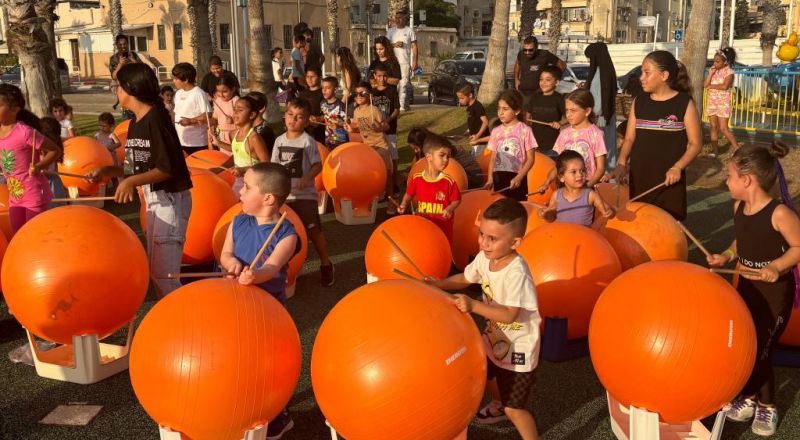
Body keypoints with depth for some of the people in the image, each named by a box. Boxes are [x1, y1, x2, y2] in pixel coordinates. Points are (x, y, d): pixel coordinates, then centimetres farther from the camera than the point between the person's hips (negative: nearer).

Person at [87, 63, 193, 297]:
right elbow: (138, 165, 15)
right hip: (153, 199, 10)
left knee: (163, 274, -9)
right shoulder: (135, 122, 10)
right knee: (155, 270, 16)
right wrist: (107, 171, 5)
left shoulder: (156, 118, -16)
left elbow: (168, 168, -21)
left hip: (170, 199, -10)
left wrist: (132, 181, -26)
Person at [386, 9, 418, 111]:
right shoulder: (391, 31, 11)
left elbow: (414, 47, 3)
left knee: (403, 84, -7)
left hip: (405, 62, -2)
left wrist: (415, 61, -6)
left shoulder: (409, 31, 5)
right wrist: (394, 45, -10)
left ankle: (402, 105, -8)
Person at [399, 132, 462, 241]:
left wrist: (450, 209, -24)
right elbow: (409, 194, 8)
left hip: (442, 225, -2)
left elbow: (456, 200, -5)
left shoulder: (448, 180, -13)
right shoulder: (416, 178, -7)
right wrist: (404, 205, -9)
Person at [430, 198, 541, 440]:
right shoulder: (484, 257, -10)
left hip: (519, 348, -8)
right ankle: (498, 404, 63)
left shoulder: (517, 274, -34)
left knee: (514, 409, -2)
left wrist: (473, 305, -45)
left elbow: (510, 315, -37)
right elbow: (465, 278, 7)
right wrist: (440, 284, -8)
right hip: (494, 338, 9)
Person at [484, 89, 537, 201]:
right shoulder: (496, 131, 7)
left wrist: (518, 178, -14)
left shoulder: (525, 130, -6)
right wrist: (490, 178, -1)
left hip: (517, 179, -4)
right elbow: (493, 158, 10)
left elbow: (530, 159, -6)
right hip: (498, 178, 4)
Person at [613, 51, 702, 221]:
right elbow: (630, 138, 7)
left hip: (669, 179, -3)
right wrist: (621, 163, -10)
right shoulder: (639, 102, 5)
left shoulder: (684, 103, -6)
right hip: (639, 177, 4)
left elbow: (695, 143, -4)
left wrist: (677, 168, -18)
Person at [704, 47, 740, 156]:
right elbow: (705, 85, 1)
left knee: (723, 129, -9)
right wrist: (711, 73, -7)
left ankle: (738, 149, -1)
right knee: (713, 127, 7)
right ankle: (715, 150, 13)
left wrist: (711, 86, -10)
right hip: (711, 102, 6)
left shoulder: (729, 72, -9)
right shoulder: (713, 70, 9)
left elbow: (724, 86, -23)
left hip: (723, 103, -6)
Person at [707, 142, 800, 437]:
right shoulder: (739, 207, -3)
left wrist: (776, 268, -29)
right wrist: (726, 256, -3)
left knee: (760, 351, 1)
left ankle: (766, 406, 24)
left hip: (775, 292, -7)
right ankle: (749, 397, 33)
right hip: (746, 285, 7)